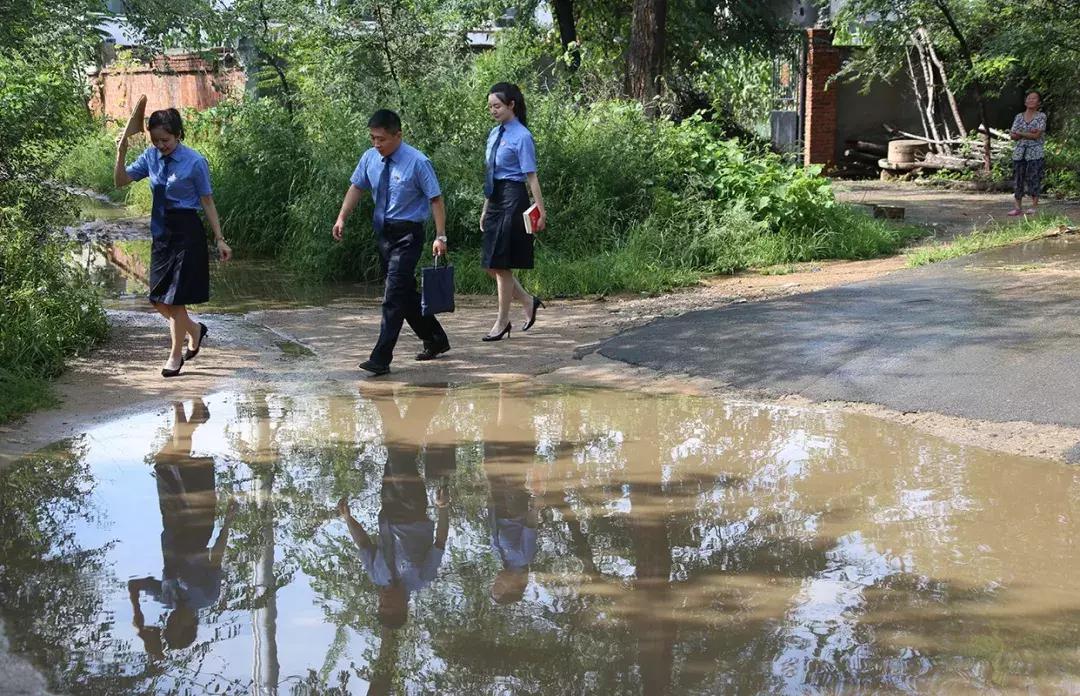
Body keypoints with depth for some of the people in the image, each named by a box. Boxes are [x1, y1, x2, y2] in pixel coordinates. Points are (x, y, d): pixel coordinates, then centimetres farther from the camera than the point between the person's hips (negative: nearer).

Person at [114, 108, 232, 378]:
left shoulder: (195, 162, -11)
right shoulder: (151, 156, 4)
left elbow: (207, 202, -7)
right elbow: (121, 181, 6)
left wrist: (220, 240, -7)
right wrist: (121, 152, -10)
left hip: (187, 233, -6)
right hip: (161, 232, 6)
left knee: (175, 298, -1)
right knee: (159, 299, 10)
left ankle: (176, 355, 16)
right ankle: (194, 330, 36)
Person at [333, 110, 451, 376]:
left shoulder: (417, 162, -15)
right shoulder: (370, 158, 1)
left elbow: (436, 199, -12)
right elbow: (356, 187, 14)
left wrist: (440, 236, -16)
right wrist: (342, 217, 3)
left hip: (408, 235, -7)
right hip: (384, 232, 7)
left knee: (394, 294, -13)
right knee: (406, 293, 15)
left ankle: (381, 359, -14)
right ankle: (435, 340, 33)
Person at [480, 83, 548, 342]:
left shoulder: (521, 136, -10)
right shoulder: (494, 134, 13)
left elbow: (531, 177, -13)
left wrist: (541, 211, -16)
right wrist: (485, 210, 20)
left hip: (512, 200, -8)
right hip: (495, 201, 8)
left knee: (501, 264, -2)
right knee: (491, 265, 9)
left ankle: (502, 322, 10)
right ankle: (528, 301, 27)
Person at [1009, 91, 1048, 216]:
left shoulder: (1041, 116, -1)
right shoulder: (1019, 117, 10)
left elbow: (1037, 135, -11)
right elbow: (1013, 136, 2)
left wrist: (1020, 133, -10)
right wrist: (1028, 133, -13)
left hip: (1035, 153, -4)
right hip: (1019, 152, 4)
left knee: (1034, 178, -4)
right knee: (1018, 179, 2)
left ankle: (1034, 206, 3)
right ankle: (1018, 207, 5)